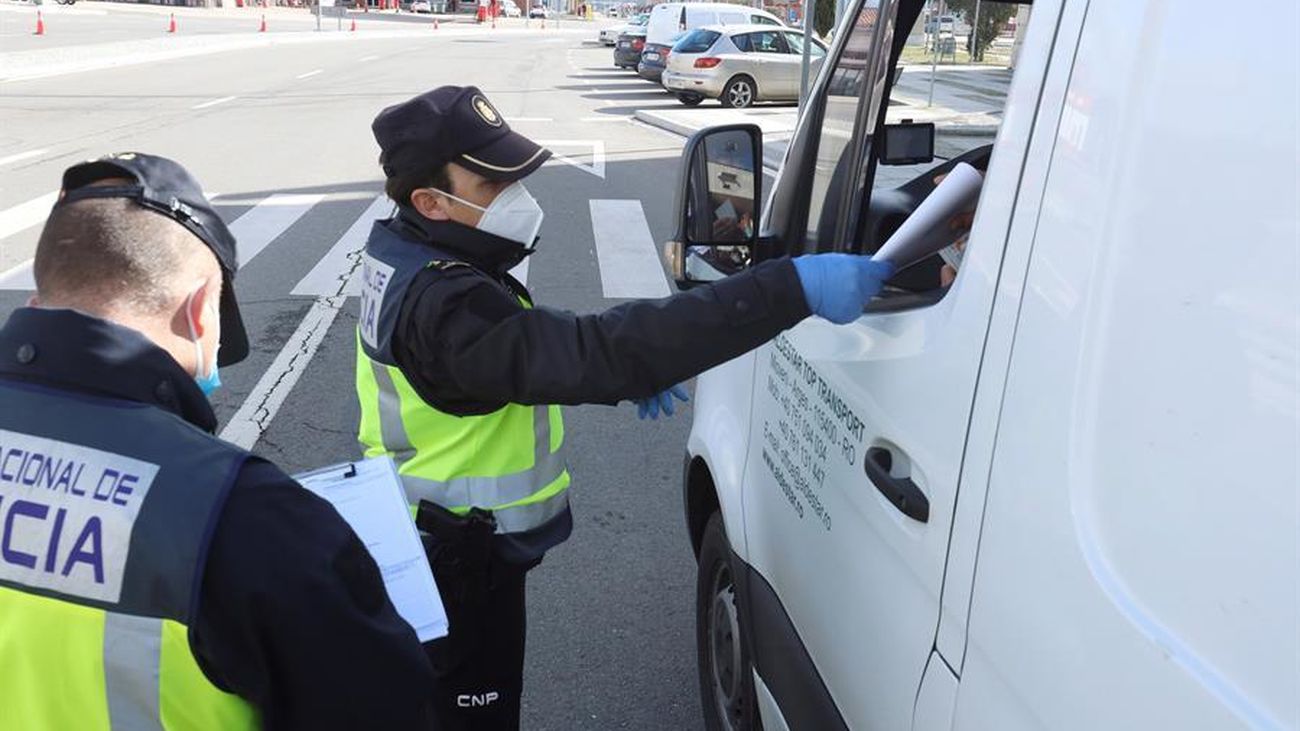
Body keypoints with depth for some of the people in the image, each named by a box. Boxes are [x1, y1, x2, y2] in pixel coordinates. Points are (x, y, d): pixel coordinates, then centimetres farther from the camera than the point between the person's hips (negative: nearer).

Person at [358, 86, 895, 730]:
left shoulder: (402, 254, -3)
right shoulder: (446, 305, -36)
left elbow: (536, 346, 8)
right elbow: (597, 352, -46)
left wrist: (629, 372, -6)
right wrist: (792, 288, -48)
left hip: (422, 530, 9)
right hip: (461, 559, -9)